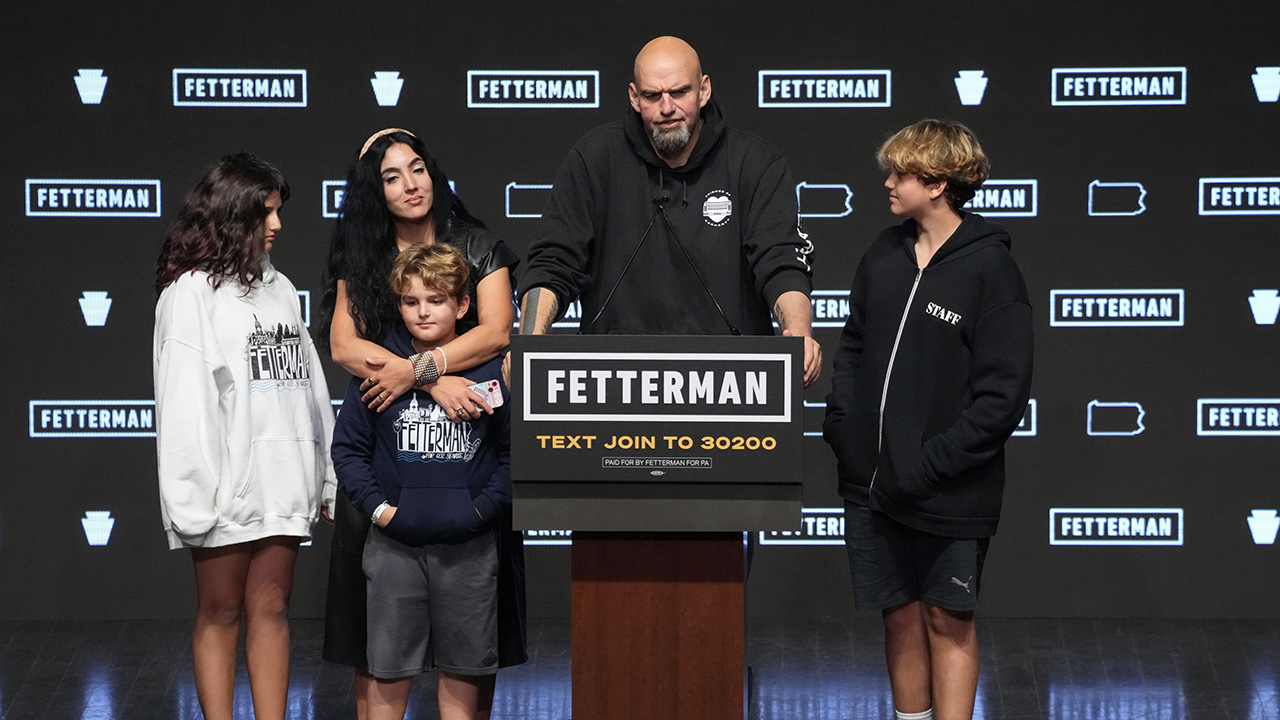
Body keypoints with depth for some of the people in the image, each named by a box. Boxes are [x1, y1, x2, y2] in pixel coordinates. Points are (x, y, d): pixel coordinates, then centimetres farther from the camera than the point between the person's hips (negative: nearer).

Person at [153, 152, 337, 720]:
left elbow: (309, 385, 16)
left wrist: (327, 476, 12)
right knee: (220, 613, 2)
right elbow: (183, 400, -11)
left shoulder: (279, 288, 15)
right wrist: (193, 495, -17)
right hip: (228, 481, -5)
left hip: (283, 479, 5)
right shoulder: (191, 293, -4)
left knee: (271, 609, 6)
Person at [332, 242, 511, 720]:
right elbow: (347, 447, 4)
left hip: (468, 547, 0)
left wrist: (483, 506, -7)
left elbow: (513, 453, 4)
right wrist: (377, 507, -5)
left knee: (463, 672, 6)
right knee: (389, 672, 3)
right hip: (396, 544, 0)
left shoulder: (490, 371, 1)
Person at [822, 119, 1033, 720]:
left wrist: (932, 462, -17)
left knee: (947, 618, 3)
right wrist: (842, 429, 3)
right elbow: (852, 348, 17)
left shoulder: (989, 269, -10)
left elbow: (1002, 395, -13)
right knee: (900, 612, 12)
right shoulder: (884, 255, 7)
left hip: (948, 491, -5)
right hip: (874, 480, 5)